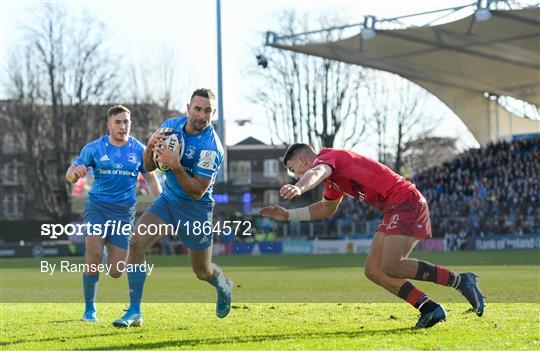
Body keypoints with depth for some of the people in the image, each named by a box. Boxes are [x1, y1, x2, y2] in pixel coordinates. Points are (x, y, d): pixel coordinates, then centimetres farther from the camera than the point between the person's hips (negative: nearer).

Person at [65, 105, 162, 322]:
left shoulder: (139, 150, 4)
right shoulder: (94, 148, 0)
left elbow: (151, 178, 15)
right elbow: (70, 176, 1)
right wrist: (75, 172, -24)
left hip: (124, 210, 1)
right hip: (97, 206, -1)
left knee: (116, 272, -4)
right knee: (94, 253, -25)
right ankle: (89, 309, -8)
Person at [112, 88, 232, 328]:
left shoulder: (210, 147, -24)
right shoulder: (171, 125, -6)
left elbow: (197, 191, -25)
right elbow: (149, 167, 1)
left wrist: (175, 166, -36)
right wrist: (151, 146, -20)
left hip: (196, 209, -4)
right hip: (168, 200, 4)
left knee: (203, 272, 9)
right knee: (137, 241, -20)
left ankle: (224, 287, 49)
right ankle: (134, 312, -15)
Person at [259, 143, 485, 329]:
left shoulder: (327, 156, -7)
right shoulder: (333, 178, 24)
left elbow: (317, 172, -33)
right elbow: (327, 208, 42)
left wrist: (298, 188, -55)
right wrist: (288, 215, 36)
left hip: (405, 201, -10)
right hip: (394, 210, 10)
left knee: (391, 268, -22)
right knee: (373, 270, 3)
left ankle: (461, 281, -15)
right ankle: (429, 309, -1)